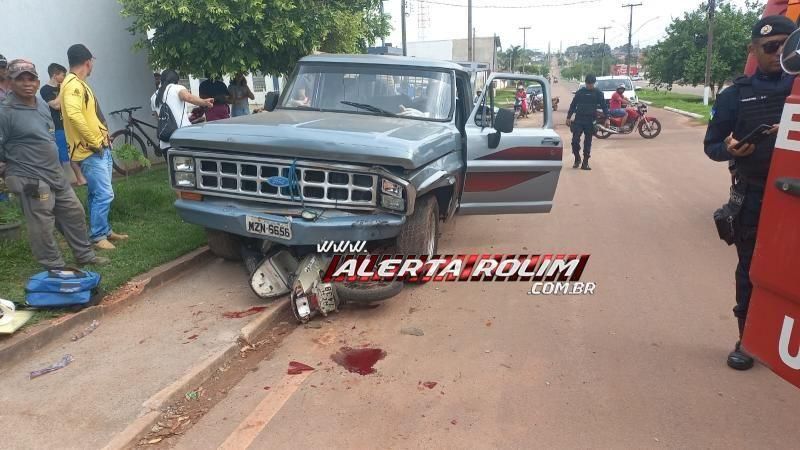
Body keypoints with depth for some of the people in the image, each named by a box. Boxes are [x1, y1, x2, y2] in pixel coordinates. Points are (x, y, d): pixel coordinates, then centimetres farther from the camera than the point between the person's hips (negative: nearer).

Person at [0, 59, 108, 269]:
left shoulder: (42, 104, 10)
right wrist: (17, 159, -3)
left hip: (55, 174, 8)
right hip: (31, 180, -8)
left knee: (74, 213, 16)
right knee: (43, 228, -1)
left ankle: (85, 255, 30)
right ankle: (56, 268, 11)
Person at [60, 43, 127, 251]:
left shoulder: (79, 84, 17)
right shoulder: (72, 84, -15)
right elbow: (74, 115, -29)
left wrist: (102, 139, 13)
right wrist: (94, 141, -23)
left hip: (100, 149, 10)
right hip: (90, 151, -10)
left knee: (99, 194, 16)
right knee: (104, 194, -9)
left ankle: (105, 230, 25)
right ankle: (97, 237, 0)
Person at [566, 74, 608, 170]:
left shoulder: (598, 93, 4)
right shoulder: (580, 92, 6)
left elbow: (604, 106, 3)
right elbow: (573, 105, 11)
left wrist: (607, 118, -7)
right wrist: (568, 117, 6)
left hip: (590, 121, 0)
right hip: (578, 120, 0)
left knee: (588, 142, 4)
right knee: (575, 140, -8)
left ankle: (585, 163, 11)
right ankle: (577, 159, 13)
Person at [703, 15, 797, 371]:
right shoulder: (735, 95, 3)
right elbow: (711, 146, 3)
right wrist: (729, 149, -18)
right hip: (754, 197, -1)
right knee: (751, 270, 6)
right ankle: (747, 340, 17)